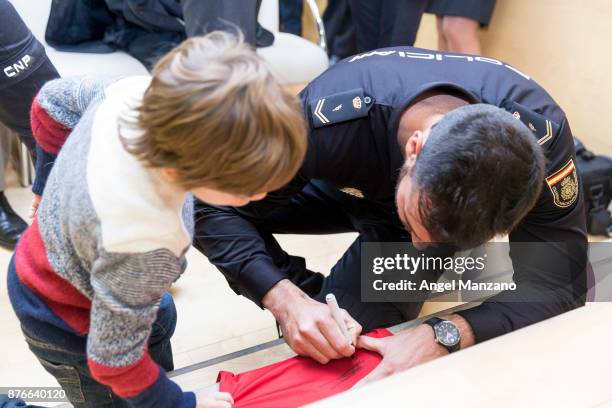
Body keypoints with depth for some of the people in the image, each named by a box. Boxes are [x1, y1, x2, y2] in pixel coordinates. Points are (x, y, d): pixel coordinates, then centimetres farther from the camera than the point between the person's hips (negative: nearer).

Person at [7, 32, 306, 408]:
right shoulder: (143, 249, -46)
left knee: (160, 319, 32)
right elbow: (113, 362, -29)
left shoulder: (136, 90, -29)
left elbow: (52, 101, -6)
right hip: (65, 324, -7)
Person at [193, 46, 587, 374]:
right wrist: (287, 301, -47)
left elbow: (560, 277, -36)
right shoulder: (331, 118, -42)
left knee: (360, 326, -19)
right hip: (346, 189, 1)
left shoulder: (541, 132, -41)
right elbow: (212, 205, -31)